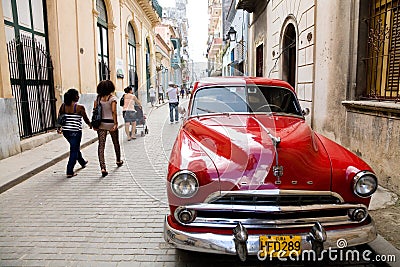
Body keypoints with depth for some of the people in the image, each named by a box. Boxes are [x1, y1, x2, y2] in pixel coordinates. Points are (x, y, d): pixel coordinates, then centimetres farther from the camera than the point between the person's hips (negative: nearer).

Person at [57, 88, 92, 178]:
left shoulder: (63, 106, 1)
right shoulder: (80, 107, -12)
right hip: (75, 132, -6)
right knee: (74, 150, 3)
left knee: (76, 147, 25)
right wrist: (90, 125, 17)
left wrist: (59, 128, 16)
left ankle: (82, 162, 48)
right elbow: (86, 119, -2)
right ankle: (70, 172, 3)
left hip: (65, 131, 6)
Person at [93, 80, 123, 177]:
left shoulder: (98, 98, 3)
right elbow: (113, 111, -18)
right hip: (111, 123, -3)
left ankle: (103, 168, -10)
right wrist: (115, 123, -16)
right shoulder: (112, 98, -9)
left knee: (101, 146, 0)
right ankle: (118, 161, 38)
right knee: (116, 143, 19)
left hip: (101, 124, 3)